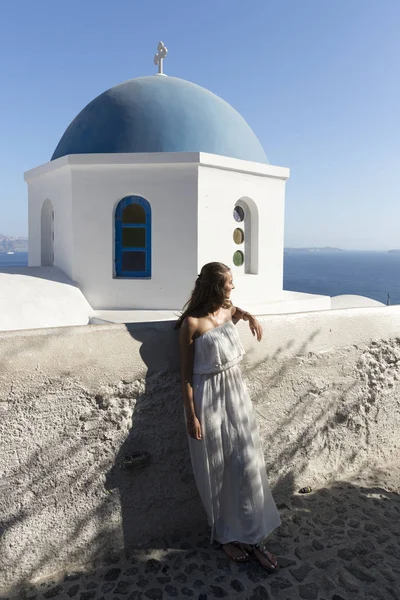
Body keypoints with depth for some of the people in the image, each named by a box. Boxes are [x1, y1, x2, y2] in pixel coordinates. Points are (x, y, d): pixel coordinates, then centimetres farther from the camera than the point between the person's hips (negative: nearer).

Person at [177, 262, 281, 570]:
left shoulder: (228, 310, 3)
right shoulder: (192, 323, -15)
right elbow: (186, 373, -11)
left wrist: (250, 316, 10)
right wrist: (191, 416, -12)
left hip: (237, 394, 6)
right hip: (210, 399, -6)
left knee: (248, 464, 7)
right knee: (218, 470, 9)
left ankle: (254, 536, 22)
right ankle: (226, 535, 29)